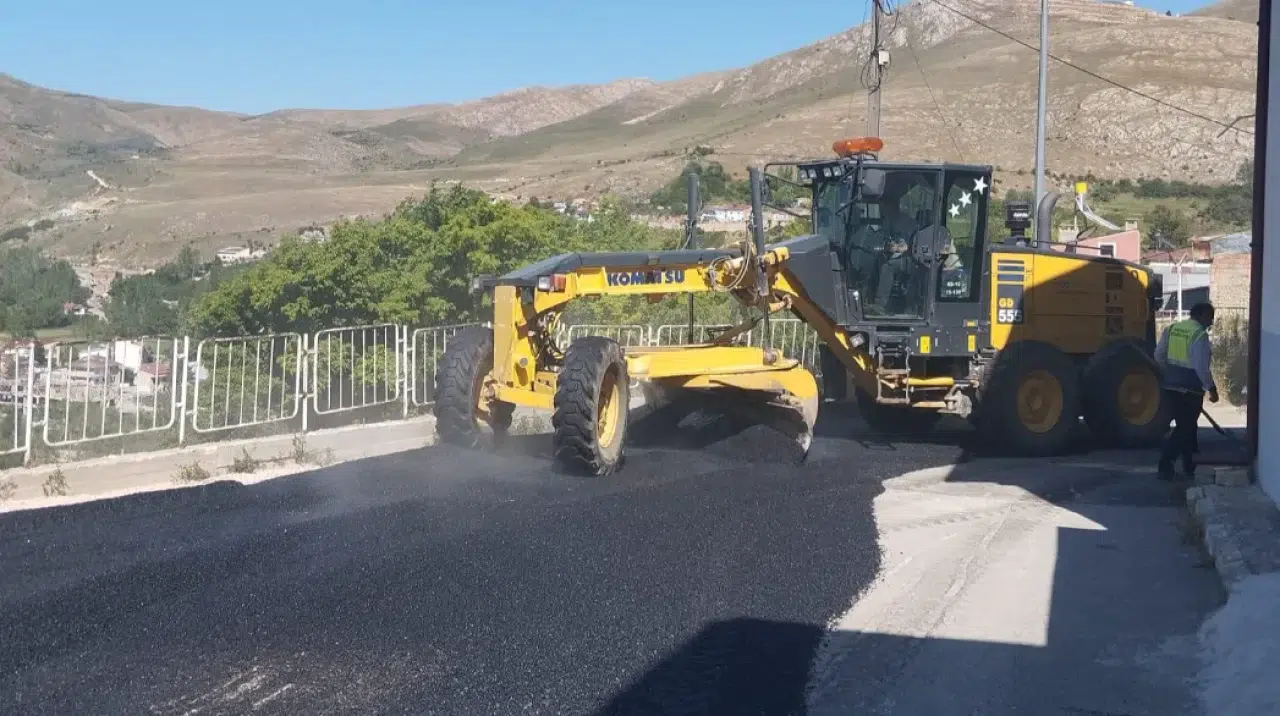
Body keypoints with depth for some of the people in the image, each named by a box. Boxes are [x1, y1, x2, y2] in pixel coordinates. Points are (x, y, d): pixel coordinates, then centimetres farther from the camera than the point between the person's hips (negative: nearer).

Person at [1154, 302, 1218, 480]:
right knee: (1185, 429, 2)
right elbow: (1201, 367, -18)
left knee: (1187, 426, 18)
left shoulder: (1172, 328, 7)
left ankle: (1190, 468, 25)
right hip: (1190, 390, -7)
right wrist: (1212, 388, -8)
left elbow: (1159, 356, 11)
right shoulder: (1200, 334, -15)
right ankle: (1165, 465, -4)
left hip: (1171, 387, 7)